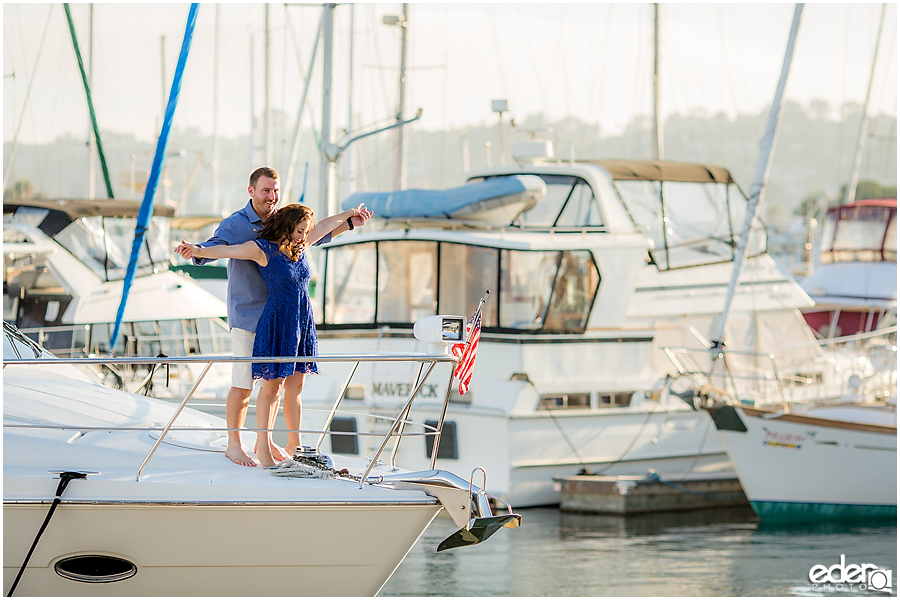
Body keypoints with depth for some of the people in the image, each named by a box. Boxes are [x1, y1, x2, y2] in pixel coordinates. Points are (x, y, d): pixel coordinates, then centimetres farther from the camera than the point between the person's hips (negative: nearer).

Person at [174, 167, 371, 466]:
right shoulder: (234, 224, -10)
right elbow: (213, 247, -26)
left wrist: (349, 224, 17)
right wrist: (192, 250, -49)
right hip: (247, 315, -6)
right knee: (243, 383, -2)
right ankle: (234, 444, 12)